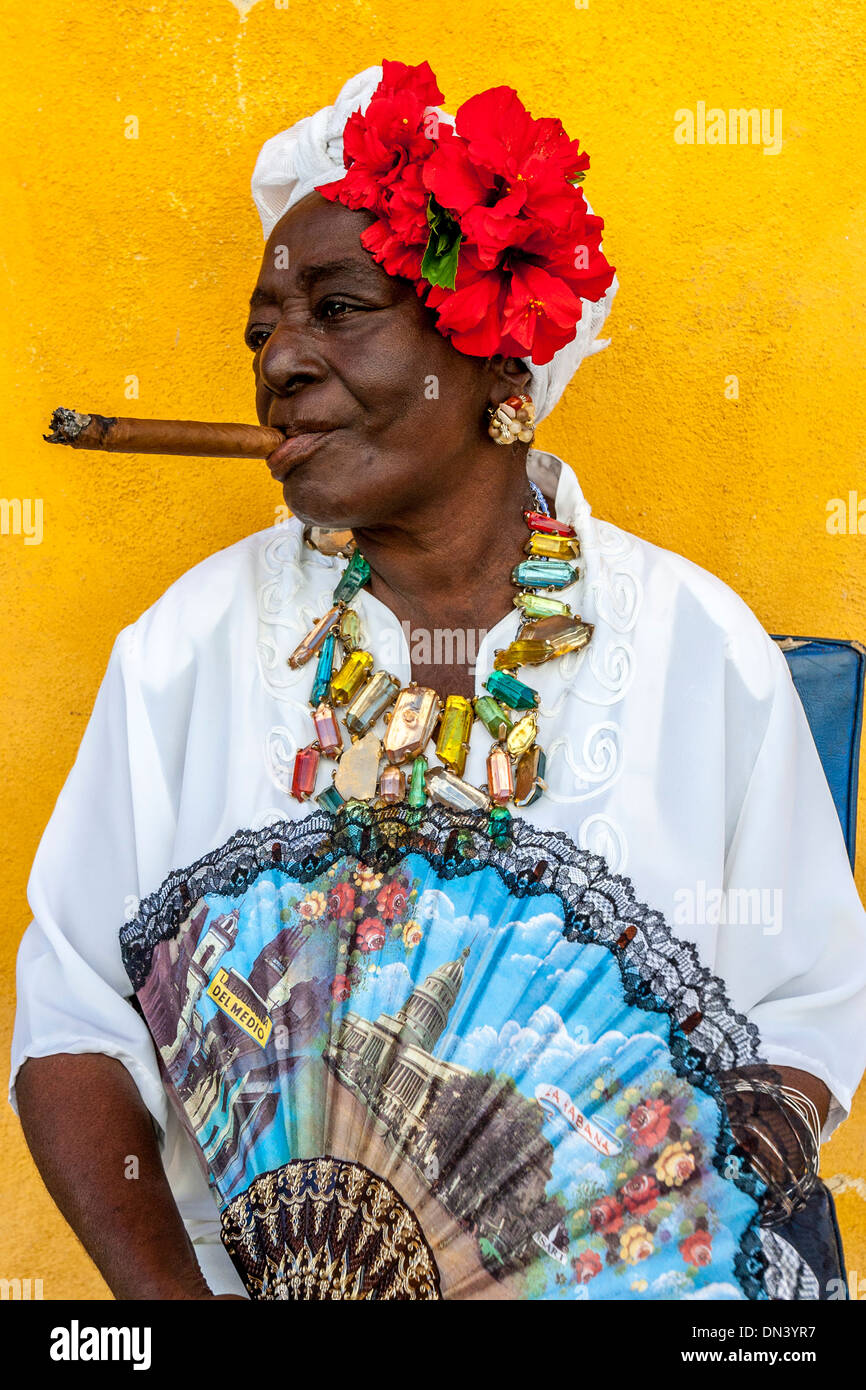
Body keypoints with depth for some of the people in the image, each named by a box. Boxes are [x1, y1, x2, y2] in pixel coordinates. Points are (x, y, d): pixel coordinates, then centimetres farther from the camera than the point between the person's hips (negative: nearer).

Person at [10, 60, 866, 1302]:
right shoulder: (186, 643, 0)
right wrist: (165, 1289, -12)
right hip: (242, 1269, 1)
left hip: (638, 1279, 0)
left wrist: (672, 1254, -12)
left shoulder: (703, 645, -2)